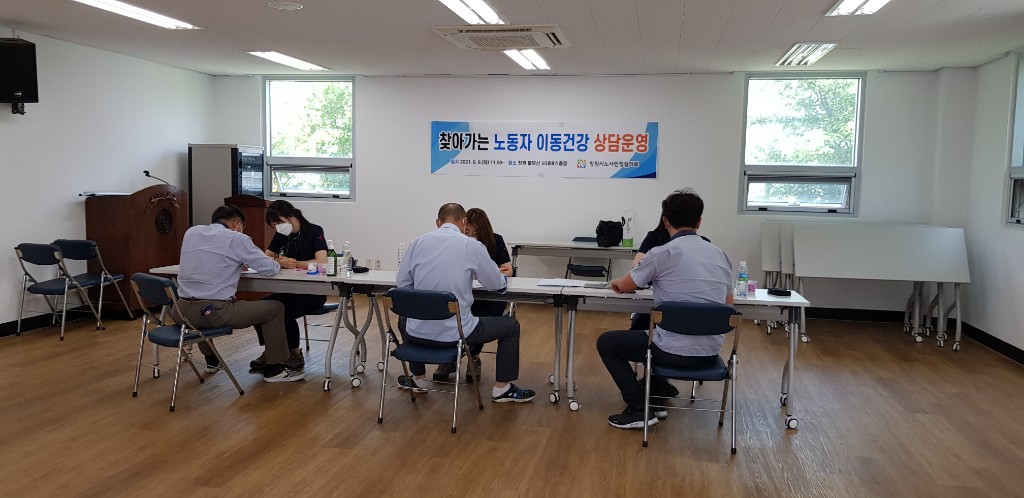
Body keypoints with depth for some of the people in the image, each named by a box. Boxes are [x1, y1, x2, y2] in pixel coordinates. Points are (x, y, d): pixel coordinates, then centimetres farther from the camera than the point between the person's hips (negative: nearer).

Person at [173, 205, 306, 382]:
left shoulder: (191, 232, 13)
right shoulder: (236, 239, -4)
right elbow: (270, 269, -3)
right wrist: (277, 264, 20)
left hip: (184, 311, 7)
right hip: (214, 312, -7)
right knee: (275, 308, 8)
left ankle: (211, 361, 48)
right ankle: (274, 370, 15)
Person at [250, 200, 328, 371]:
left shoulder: (314, 232, -11)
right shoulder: (281, 235, 9)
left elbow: (321, 262, -23)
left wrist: (295, 263, -16)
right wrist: (280, 262, -17)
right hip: (289, 290, 7)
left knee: (284, 312, -30)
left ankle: (295, 354, -7)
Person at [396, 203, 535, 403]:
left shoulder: (417, 242, 2)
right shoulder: (472, 246, -5)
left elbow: (401, 283, 8)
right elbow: (497, 285, 6)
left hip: (418, 333, 3)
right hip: (456, 333, -3)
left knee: (405, 319, 39)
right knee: (511, 326, 19)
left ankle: (418, 379, 44)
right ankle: (502, 388, 25)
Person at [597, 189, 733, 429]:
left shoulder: (662, 254, -12)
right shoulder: (720, 255, 4)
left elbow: (625, 286, 5)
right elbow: (728, 303, 18)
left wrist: (618, 281, 29)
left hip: (676, 353, -7)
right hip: (711, 353, 7)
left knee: (606, 342, 14)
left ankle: (639, 409, 8)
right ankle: (659, 393, 34)